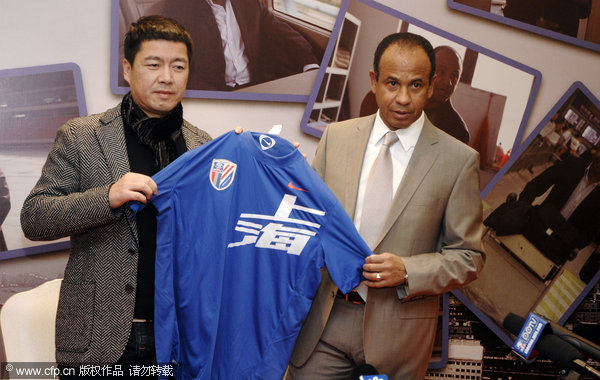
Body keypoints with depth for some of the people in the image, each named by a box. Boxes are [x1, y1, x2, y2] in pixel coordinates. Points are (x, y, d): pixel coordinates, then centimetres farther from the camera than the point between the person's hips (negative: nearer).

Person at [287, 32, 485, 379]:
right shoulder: (336, 136, 3)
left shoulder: (459, 160, -6)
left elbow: (469, 257, -3)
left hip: (398, 329, -2)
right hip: (323, 319, 2)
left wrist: (406, 272, -17)